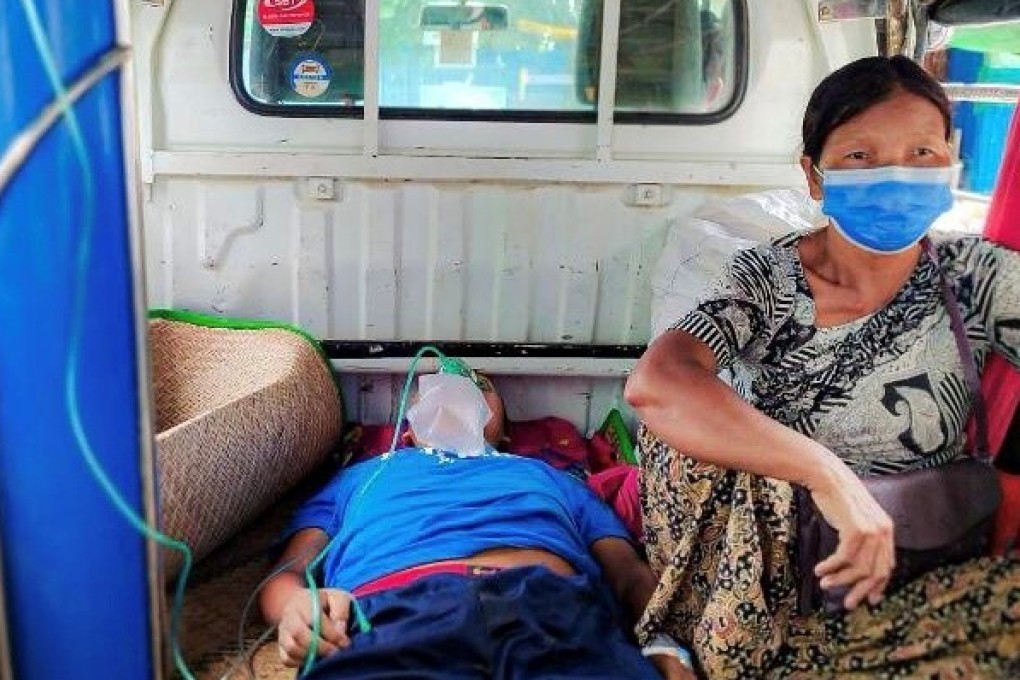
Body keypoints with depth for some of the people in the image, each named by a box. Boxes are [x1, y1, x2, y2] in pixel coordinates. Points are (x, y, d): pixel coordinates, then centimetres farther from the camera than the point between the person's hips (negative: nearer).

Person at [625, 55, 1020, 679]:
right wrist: (828, 473, -36)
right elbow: (653, 384, -29)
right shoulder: (764, 278, -9)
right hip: (749, 576, -1)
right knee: (684, 402, -24)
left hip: (904, 591, 2)